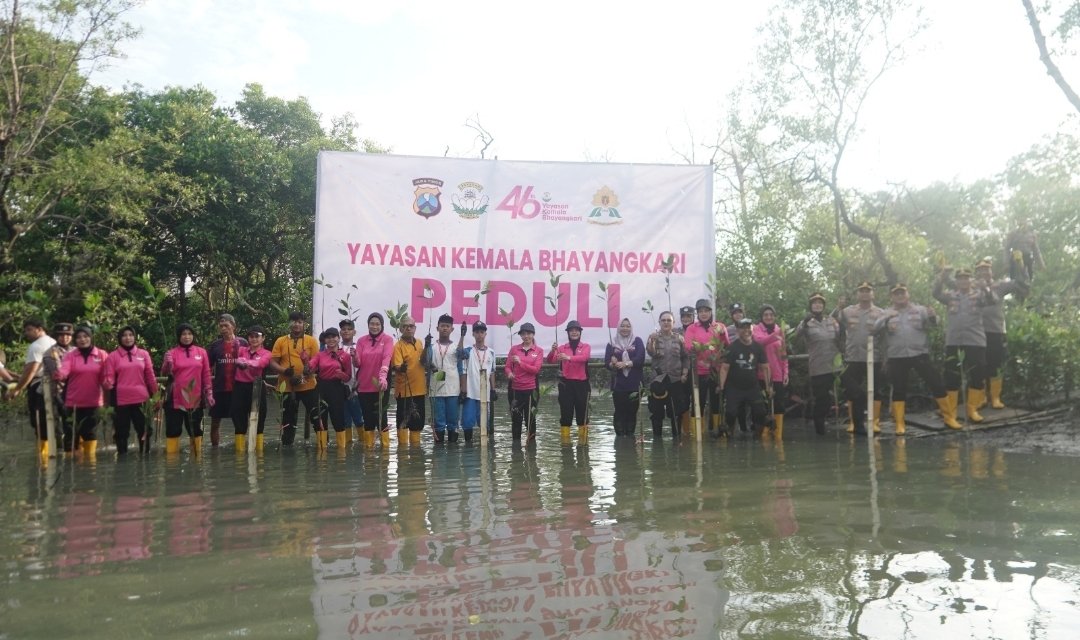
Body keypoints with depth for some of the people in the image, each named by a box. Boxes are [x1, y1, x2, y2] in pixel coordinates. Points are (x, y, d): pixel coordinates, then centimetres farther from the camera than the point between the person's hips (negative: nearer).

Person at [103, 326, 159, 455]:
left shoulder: (143, 354, 7)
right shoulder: (113, 356, 3)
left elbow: (150, 376, 9)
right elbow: (109, 378, -2)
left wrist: (155, 395, 8)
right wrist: (108, 384, -24)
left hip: (141, 399, 1)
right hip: (121, 400, -1)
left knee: (144, 430, 7)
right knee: (122, 432, 6)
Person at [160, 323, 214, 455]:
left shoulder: (201, 352, 5)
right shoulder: (172, 352, 0)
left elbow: (206, 375, 7)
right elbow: (165, 374, -7)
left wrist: (209, 393, 3)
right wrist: (168, 363, -26)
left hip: (195, 398, 2)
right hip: (176, 399, -2)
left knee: (196, 429, 10)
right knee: (173, 429, 1)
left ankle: (197, 454, 18)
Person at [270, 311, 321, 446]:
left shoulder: (311, 340, 4)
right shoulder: (280, 341, 6)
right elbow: (272, 363, 2)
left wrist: (309, 369, -21)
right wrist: (285, 371, -17)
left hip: (308, 386, -1)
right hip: (287, 387, 1)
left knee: (316, 417, -1)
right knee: (288, 420, 10)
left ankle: (322, 445, 9)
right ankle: (286, 446, 22)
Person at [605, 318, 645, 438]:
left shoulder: (637, 341, 6)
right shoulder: (612, 343, 8)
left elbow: (640, 359, -8)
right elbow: (606, 362, -1)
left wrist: (626, 363, -22)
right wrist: (613, 364, -24)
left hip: (635, 384, 0)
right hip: (618, 385, 0)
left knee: (632, 412, 3)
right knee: (619, 412, -2)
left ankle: (630, 436, 12)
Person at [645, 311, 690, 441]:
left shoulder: (679, 339, 6)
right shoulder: (654, 337, 3)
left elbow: (686, 357, 8)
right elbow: (651, 353, -13)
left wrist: (685, 373, -3)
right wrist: (651, 342, -32)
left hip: (676, 379, 1)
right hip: (658, 379, -1)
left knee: (677, 410, 3)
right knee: (657, 410, 0)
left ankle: (676, 435, 15)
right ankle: (657, 435, 10)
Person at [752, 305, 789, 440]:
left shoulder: (779, 330, 12)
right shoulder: (756, 329, 2)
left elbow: (784, 354, 14)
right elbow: (760, 340, -22)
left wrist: (785, 373, 7)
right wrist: (775, 336, -40)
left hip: (778, 375, 3)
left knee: (778, 404, 2)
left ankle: (779, 434, 7)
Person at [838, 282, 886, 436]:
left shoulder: (881, 313, 4)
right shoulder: (846, 312, 6)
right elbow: (838, 331, 8)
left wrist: (886, 358, -3)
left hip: (874, 358, -1)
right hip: (852, 358, 1)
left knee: (876, 390, 3)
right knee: (852, 391, 4)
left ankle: (875, 421, 11)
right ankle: (853, 422, 12)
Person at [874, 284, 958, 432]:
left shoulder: (920, 310, 7)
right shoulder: (886, 314, 7)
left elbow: (931, 322, -7)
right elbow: (875, 329, -6)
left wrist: (932, 317, -31)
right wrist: (886, 320, -26)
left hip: (920, 354, 0)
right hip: (897, 357, 0)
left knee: (936, 384, 1)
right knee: (899, 389, 3)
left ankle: (949, 417, 13)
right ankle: (900, 424, 10)